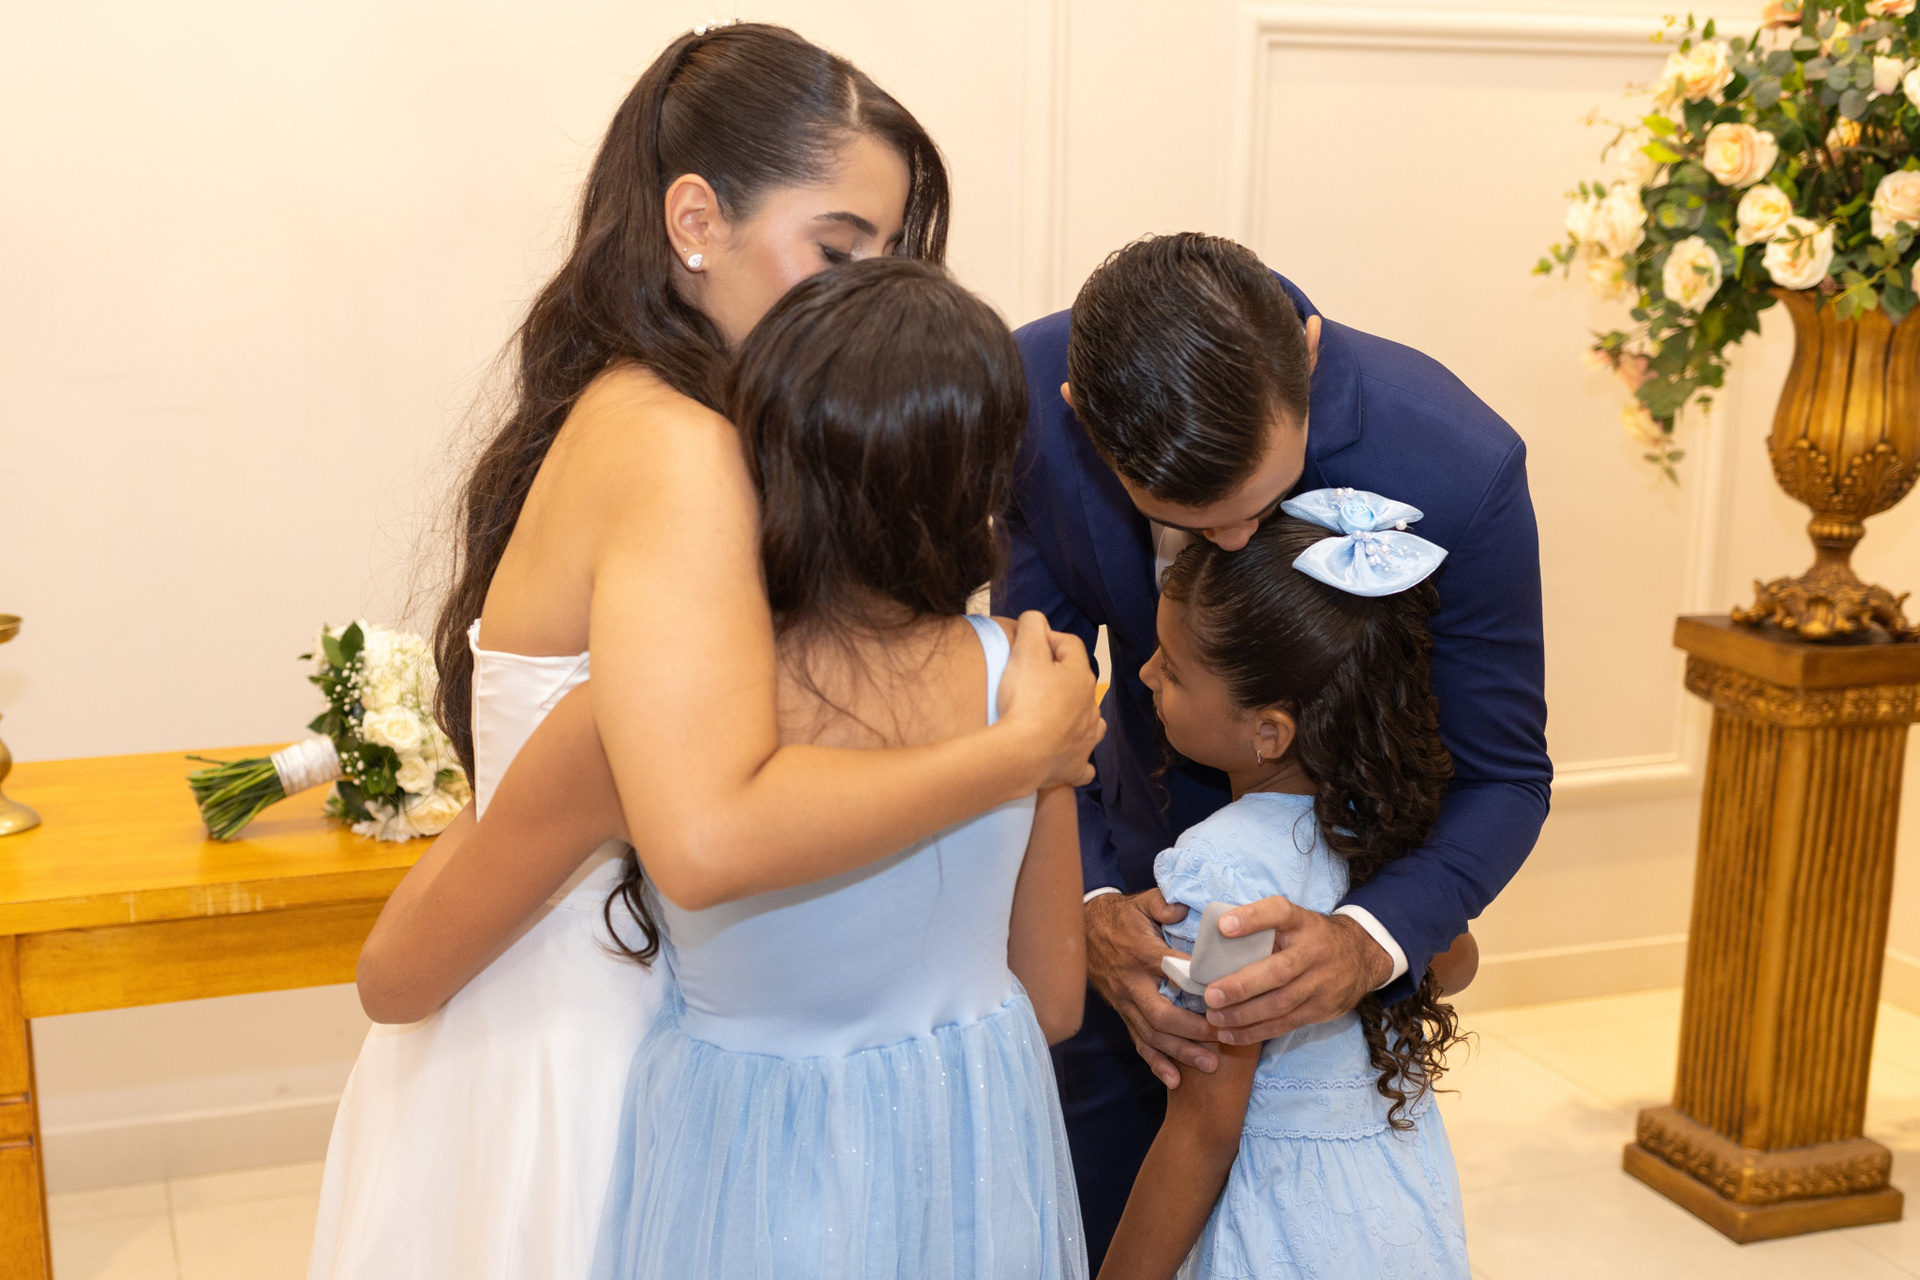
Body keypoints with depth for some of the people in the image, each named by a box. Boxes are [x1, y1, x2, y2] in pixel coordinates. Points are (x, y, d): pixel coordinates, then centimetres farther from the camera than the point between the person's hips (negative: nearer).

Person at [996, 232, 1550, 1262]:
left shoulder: (1458, 466, -34)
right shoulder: (1031, 397, -27)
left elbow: (1503, 779, -21)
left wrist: (1368, 944, -40)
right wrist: (1085, 904, -31)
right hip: (1135, 859, 2)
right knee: (1087, 1226, 16)